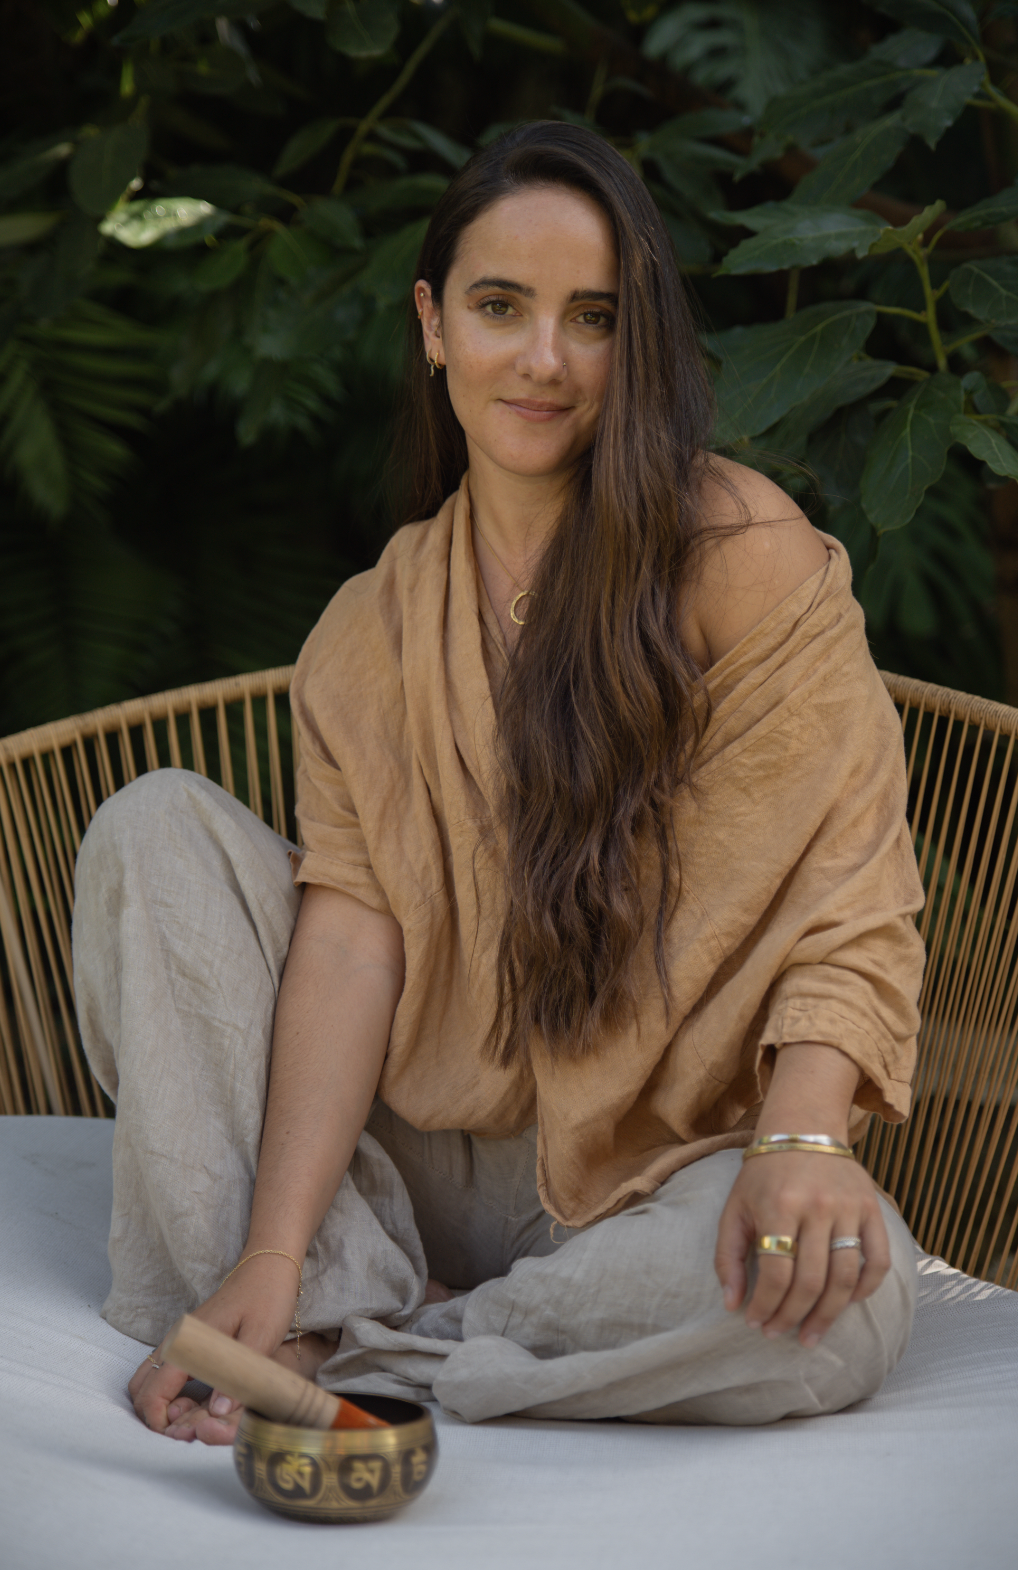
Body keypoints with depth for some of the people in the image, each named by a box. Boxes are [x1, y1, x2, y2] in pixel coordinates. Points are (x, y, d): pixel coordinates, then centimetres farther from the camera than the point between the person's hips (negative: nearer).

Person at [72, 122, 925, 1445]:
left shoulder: (745, 555, -7)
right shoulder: (376, 628, 6)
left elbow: (841, 895, -12)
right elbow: (352, 926, -7)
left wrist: (802, 1137, -32)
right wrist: (276, 1255, -20)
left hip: (643, 1178, -3)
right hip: (415, 1161, 3)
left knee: (845, 1294, -35)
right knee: (158, 825, -9)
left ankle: (368, 1362, -18)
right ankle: (319, 1313, -18)